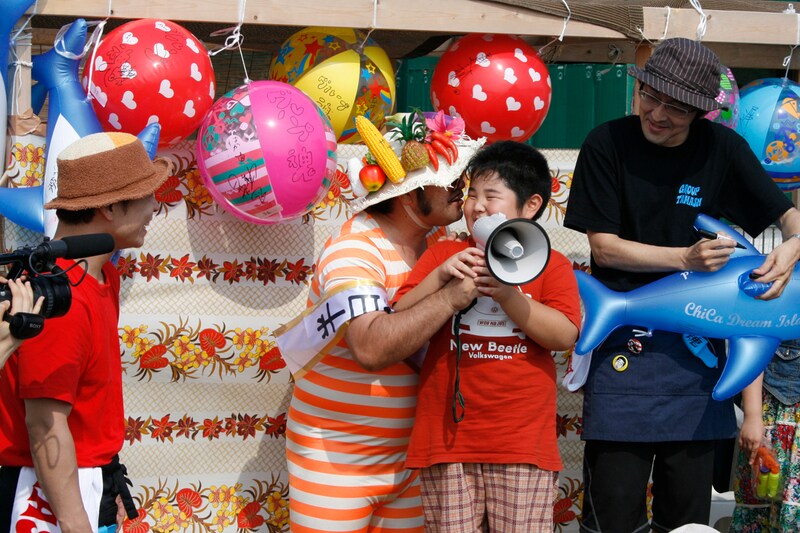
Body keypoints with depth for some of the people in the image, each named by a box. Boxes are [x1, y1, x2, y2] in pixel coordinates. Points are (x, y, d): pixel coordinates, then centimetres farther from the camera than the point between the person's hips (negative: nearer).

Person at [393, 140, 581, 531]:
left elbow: (565, 336, -7)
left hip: (522, 442, -1)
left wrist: (508, 295, -18)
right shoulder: (442, 255, 12)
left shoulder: (551, 264, 6)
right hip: (448, 438, 2)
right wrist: (440, 278, -11)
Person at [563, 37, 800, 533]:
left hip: (696, 339, 3)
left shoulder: (721, 148, 0)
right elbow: (604, 246, -7)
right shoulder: (607, 144, -6)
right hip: (623, 339, -2)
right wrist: (685, 259, -19)